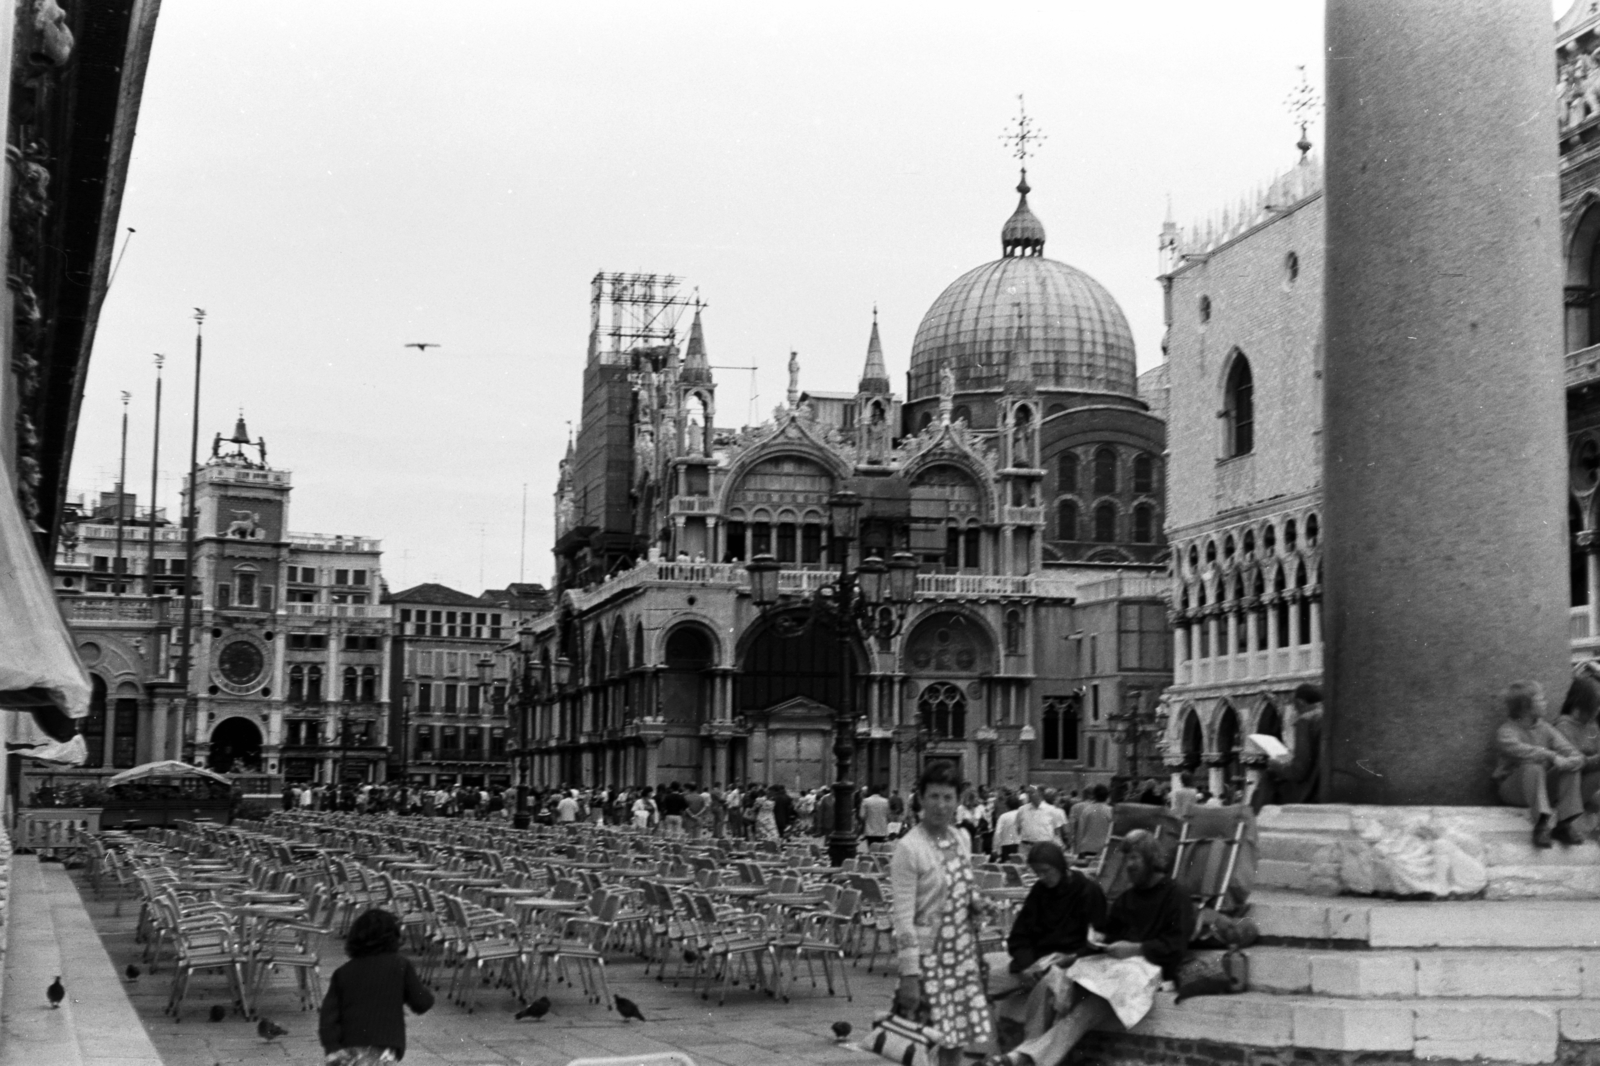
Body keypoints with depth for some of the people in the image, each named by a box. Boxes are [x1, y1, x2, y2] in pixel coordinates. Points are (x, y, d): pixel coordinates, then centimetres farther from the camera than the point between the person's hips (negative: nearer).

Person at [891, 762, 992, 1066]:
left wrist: (976, 905, -3)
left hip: (963, 955, 7)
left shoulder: (960, 839, 6)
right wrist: (909, 976, -19)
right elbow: (903, 917, -17)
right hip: (929, 958, -7)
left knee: (956, 1040, 11)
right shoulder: (909, 848, -15)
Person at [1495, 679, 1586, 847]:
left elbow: (1576, 756, -4)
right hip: (1513, 792, -5)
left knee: (1573, 769, -17)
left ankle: (1563, 823, -22)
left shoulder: (1545, 728, 5)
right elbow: (1521, 751, -35)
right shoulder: (1507, 732, -12)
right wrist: (1552, 756, -39)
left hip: (1542, 787, 5)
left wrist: (1570, 762, -27)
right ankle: (1543, 823, -40)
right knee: (1532, 768, -35)